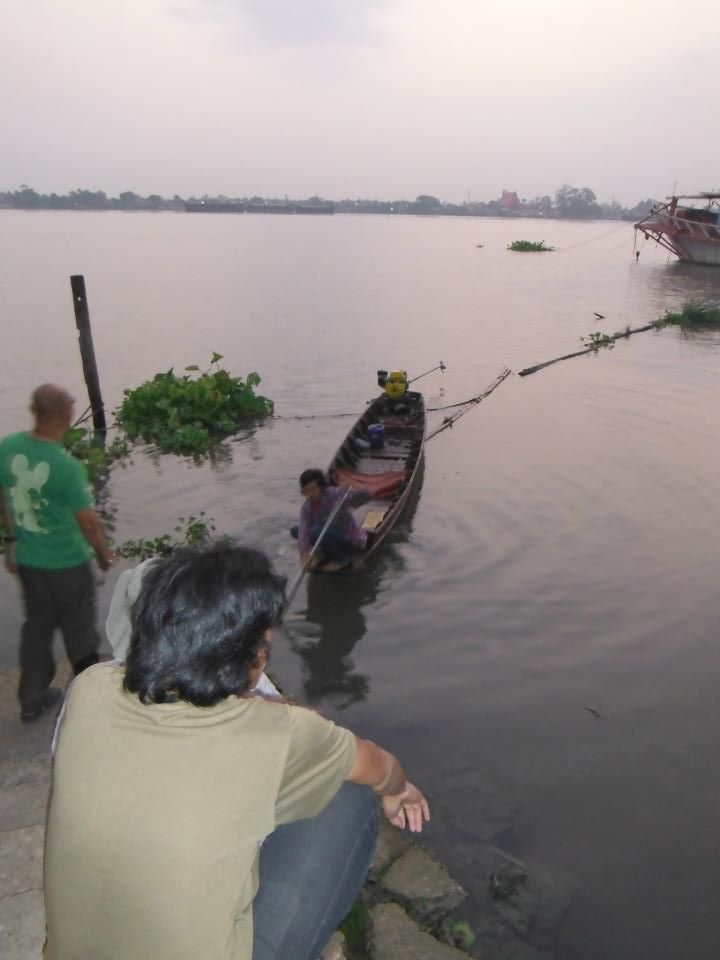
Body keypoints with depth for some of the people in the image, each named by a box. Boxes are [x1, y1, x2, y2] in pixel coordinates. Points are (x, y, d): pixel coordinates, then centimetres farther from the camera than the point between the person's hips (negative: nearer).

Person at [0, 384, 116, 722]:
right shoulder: (66, 466, -27)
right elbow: (88, 521, -18)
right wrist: (104, 553, 0)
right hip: (66, 564, -5)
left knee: (37, 625, 22)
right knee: (78, 630, 15)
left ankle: (31, 700, 35)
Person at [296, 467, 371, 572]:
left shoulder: (336, 495, -24)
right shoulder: (306, 507, -10)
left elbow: (358, 497, -37)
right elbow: (304, 530, -25)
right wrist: (304, 553, -42)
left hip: (353, 541, -7)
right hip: (337, 535, 7)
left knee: (317, 532, -30)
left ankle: (341, 559, -8)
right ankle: (326, 555, 13)